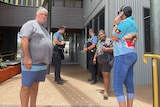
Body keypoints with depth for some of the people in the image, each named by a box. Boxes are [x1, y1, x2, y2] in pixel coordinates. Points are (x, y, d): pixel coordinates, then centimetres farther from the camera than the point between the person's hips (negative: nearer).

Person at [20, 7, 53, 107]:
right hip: (32, 62, -9)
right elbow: (24, 40, -16)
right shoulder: (30, 24, -4)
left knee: (35, 85, 14)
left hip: (42, 63, 9)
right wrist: (27, 58, -24)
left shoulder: (44, 29, 21)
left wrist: (47, 60, 20)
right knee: (26, 86, -2)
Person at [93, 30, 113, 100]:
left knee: (106, 75, -9)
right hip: (100, 60, 7)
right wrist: (95, 58, 19)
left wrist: (106, 49, -24)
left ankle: (105, 91, -5)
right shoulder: (99, 42, 19)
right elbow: (97, 50, 25)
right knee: (104, 75, 12)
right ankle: (107, 88, 25)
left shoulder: (109, 40, -5)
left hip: (107, 60, -7)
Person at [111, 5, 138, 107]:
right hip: (131, 55, 10)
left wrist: (116, 24, 2)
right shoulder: (133, 24, 20)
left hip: (123, 56, -10)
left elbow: (114, 37, -7)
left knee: (117, 86, -6)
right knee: (129, 84, 13)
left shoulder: (125, 22, -10)